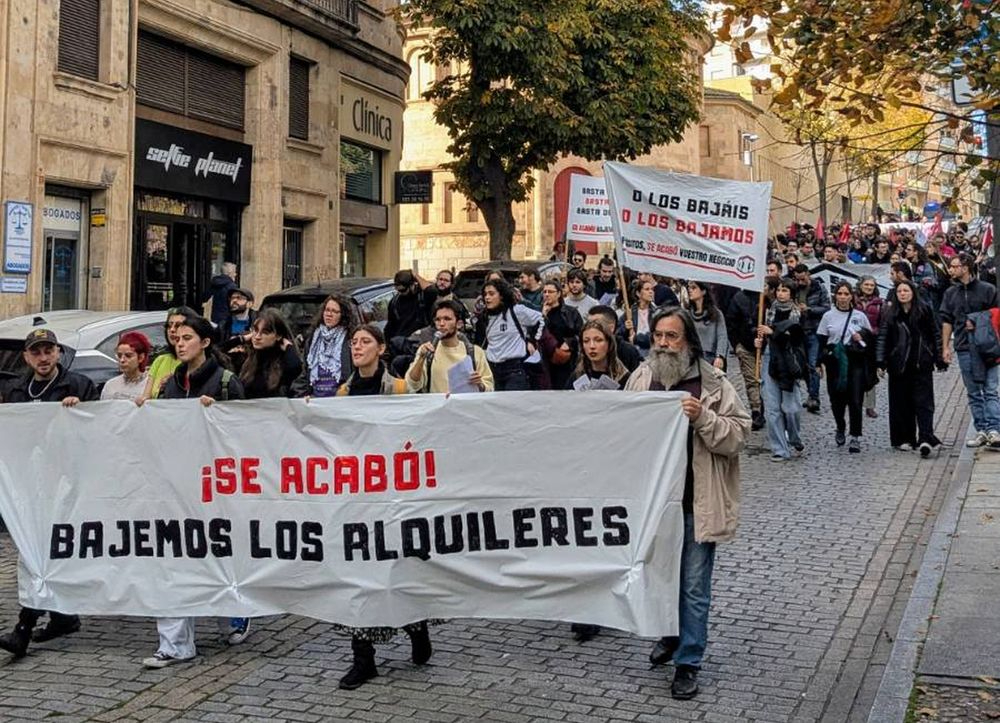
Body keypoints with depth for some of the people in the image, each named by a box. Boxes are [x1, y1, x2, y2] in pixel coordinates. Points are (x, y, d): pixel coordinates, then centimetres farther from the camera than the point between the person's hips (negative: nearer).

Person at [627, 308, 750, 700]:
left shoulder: (713, 384, -7)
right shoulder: (640, 377, 3)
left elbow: (738, 435, -10)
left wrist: (702, 417, -23)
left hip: (696, 503, -4)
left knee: (694, 587, 4)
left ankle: (688, 661, 16)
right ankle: (670, 634, 42)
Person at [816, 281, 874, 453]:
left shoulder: (860, 316, 7)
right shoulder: (828, 316, 6)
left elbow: (871, 338, 14)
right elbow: (820, 341, 6)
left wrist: (862, 338, -7)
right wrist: (820, 362, -3)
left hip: (855, 362, -1)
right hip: (834, 362, 1)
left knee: (855, 400, -7)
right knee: (837, 399, 4)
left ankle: (855, 437, -1)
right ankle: (840, 429, 31)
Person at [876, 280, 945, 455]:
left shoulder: (924, 311, 4)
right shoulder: (890, 314, 5)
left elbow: (935, 334, 8)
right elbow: (882, 338, 2)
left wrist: (939, 359, 5)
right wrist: (880, 362, -7)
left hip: (922, 365, -1)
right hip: (899, 366, 1)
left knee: (923, 402, -7)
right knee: (901, 403, 5)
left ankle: (925, 439, -14)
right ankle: (903, 439, 13)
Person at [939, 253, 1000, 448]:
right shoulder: (950, 293, 11)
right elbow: (946, 321, 12)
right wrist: (945, 347, 7)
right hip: (964, 349, 4)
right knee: (973, 393, 8)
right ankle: (981, 431, 13)